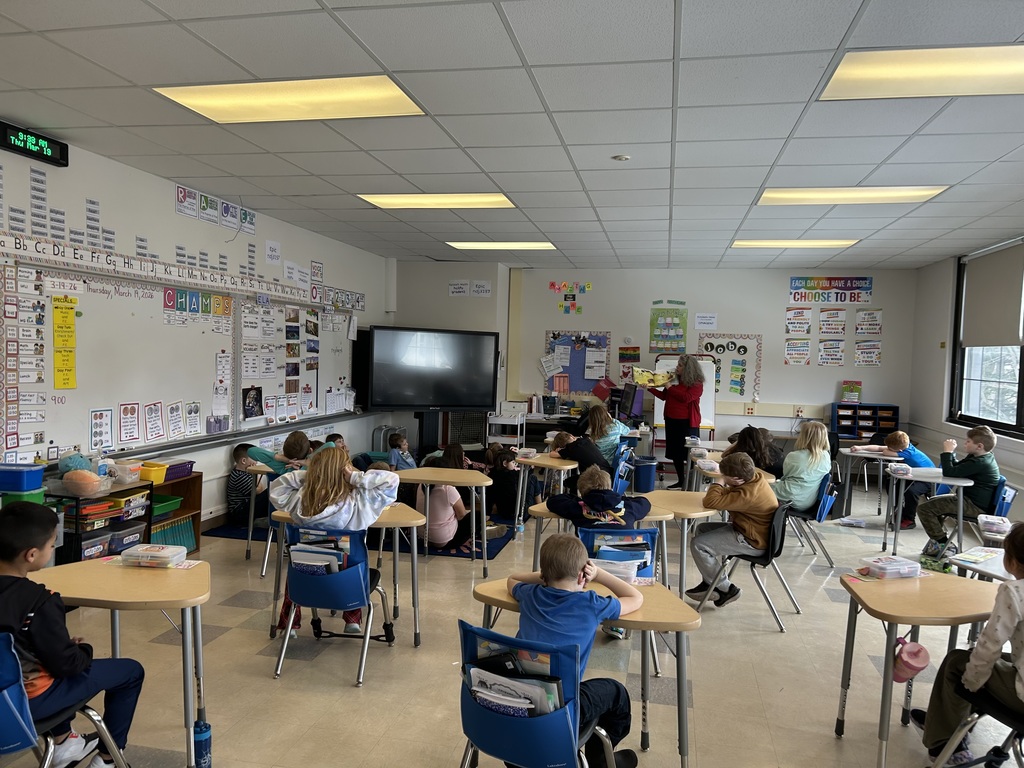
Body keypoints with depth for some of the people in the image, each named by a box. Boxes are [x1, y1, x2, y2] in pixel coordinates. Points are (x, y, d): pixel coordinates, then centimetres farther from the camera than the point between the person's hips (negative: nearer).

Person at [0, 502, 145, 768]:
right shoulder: (39, 601, -28)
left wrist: (69, 646, 10)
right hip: (30, 700, -8)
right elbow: (66, 663, -21)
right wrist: (84, 650, 0)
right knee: (131, 671, 5)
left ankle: (63, 743, 39)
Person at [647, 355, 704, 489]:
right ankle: (680, 480, 21)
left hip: (687, 423, -6)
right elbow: (663, 396, 13)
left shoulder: (697, 384, -8)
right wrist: (649, 388, 3)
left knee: (689, 453, -3)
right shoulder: (675, 380, 9)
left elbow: (686, 397, -23)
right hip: (671, 421, 6)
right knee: (675, 452, 10)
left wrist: (670, 388, -16)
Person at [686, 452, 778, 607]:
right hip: (756, 530, 10)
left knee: (698, 544, -14)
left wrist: (720, 482, -22)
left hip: (753, 542, -10)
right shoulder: (756, 475, -6)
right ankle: (710, 583, 19)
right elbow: (729, 495, 12)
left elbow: (710, 502, -35)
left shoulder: (748, 495, -34)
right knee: (702, 529, 15)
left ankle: (726, 589, 2)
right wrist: (722, 488, -9)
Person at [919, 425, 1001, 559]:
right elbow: (956, 467, 20)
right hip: (970, 499, 11)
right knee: (932, 502, 27)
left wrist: (947, 452, -17)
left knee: (924, 508, -16)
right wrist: (951, 452, 5)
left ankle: (945, 546, -4)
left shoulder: (979, 463, -26)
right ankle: (937, 539, 27)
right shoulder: (977, 457, 7)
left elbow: (949, 472, -27)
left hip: (976, 507, -11)